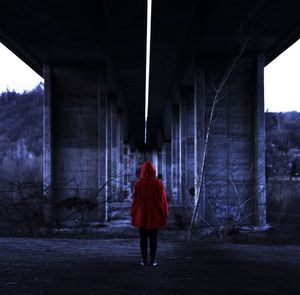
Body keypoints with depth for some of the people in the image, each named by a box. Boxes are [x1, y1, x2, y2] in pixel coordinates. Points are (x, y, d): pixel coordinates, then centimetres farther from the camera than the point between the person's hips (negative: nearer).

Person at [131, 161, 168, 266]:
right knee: (153, 238, 4)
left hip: (142, 215, 0)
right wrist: (164, 215, 5)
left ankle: (144, 260, 7)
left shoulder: (138, 184, -7)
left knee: (143, 238, 6)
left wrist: (133, 215, 6)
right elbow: (163, 200, -4)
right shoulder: (158, 183, -6)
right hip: (155, 215, 0)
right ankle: (153, 260, 4)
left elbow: (135, 200, -4)